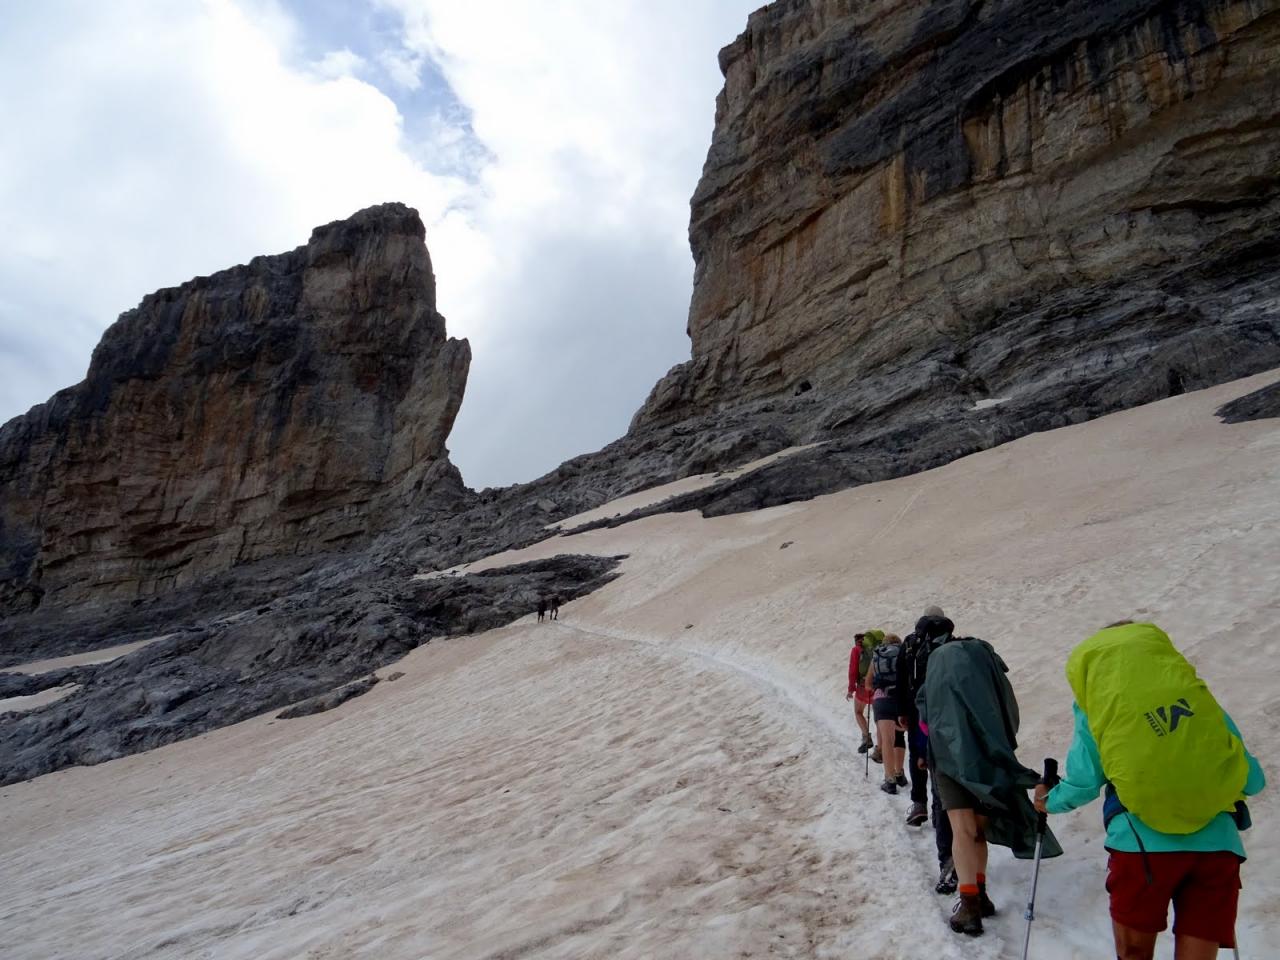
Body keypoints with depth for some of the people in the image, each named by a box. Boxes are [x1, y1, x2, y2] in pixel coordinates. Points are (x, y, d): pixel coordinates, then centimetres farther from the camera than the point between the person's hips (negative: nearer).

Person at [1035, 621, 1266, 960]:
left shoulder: (1095, 702, 5)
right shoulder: (1191, 686, 11)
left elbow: (1085, 781, 5)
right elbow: (1252, 778, 12)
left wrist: (1050, 801, 25)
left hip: (1145, 839, -2)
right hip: (1218, 840, 3)